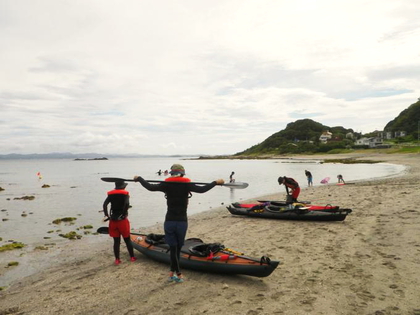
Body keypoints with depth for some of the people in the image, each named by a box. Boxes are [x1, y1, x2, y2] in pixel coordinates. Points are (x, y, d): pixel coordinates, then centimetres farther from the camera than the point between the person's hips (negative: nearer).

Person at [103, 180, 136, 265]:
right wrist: (124, 215, -14)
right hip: (122, 220, -3)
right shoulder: (125, 194, -5)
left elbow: (105, 204, -8)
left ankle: (117, 259, 13)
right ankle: (132, 257, 17)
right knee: (127, 239, 10)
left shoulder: (110, 194, 5)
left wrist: (107, 215, -6)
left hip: (113, 220, 3)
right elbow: (127, 204, -22)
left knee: (116, 241, 10)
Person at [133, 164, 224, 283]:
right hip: (182, 222, -1)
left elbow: (150, 187, -6)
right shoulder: (187, 184, -7)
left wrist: (139, 178, 9)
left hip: (169, 222, 1)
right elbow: (202, 189, -15)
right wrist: (216, 182, -6)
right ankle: (173, 272, 23)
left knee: (173, 248, 8)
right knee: (178, 248, 14)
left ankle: (177, 273, 9)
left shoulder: (166, 184, -3)